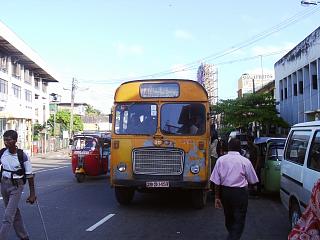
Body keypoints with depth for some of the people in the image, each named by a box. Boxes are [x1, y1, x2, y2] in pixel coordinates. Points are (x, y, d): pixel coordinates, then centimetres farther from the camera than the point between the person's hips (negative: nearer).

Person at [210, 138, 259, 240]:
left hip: (225, 192, 4)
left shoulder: (221, 160, -2)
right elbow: (252, 181, 2)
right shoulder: (245, 161, -7)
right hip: (240, 193, -4)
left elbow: (216, 181, -3)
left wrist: (217, 197, 5)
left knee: (228, 217, 22)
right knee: (239, 220, 4)